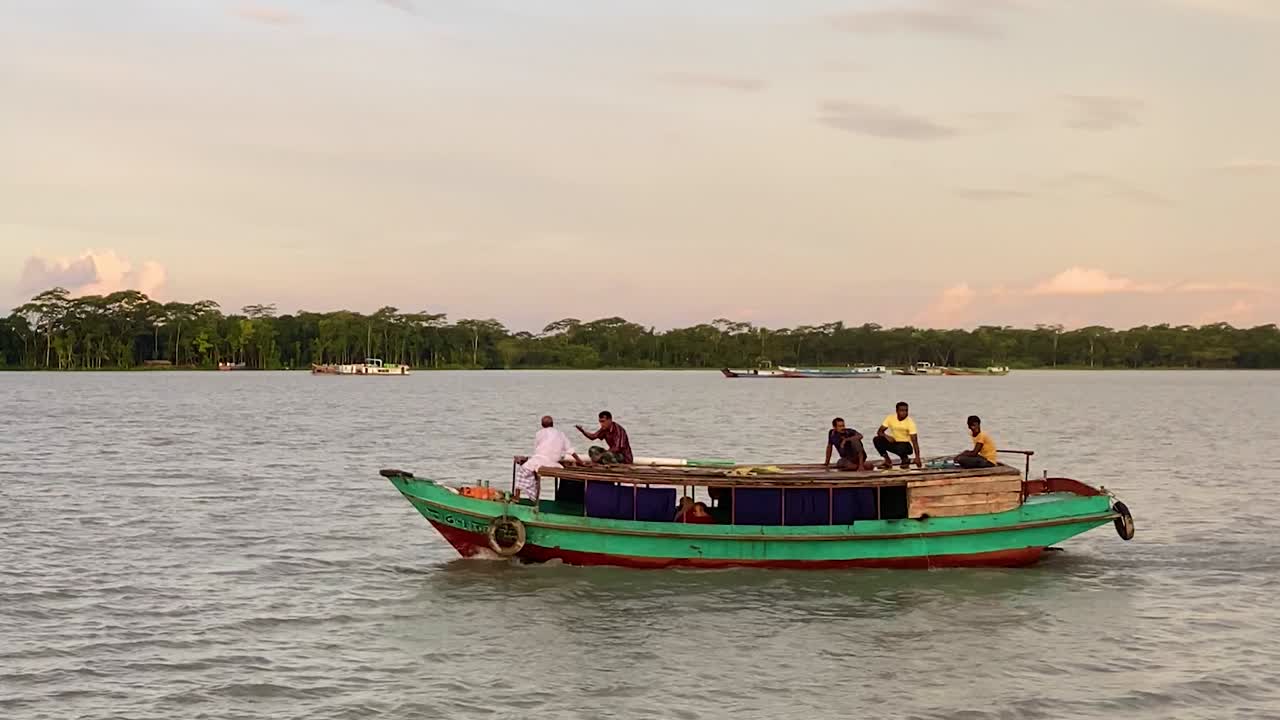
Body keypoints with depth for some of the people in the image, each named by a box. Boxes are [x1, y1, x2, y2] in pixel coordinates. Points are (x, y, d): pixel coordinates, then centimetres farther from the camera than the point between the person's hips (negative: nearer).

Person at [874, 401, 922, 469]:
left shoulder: (910, 422, -19)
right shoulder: (890, 418, -9)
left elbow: (915, 441, -23)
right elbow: (879, 432, -6)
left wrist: (917, 457, -33)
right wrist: (886, 436, -30)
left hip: (905, 444, -4)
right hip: (894, 442, 4)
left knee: (900, 448, -39)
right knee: (877, 440, -21)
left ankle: (905, 459, -3)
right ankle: (887, 461, -5)